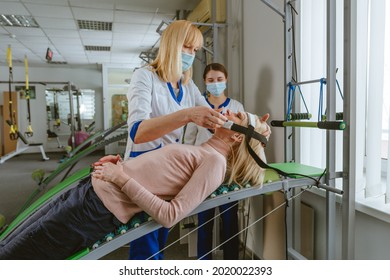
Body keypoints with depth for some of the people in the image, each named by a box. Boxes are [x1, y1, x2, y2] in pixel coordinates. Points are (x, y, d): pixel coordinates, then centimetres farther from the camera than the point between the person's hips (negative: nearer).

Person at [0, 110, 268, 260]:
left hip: (97, 209, -9)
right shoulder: (200, 152, 14)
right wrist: (122, 163, 3)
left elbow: (169, 215, -21)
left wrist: (122, 179, -17)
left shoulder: (214, 161, -13)